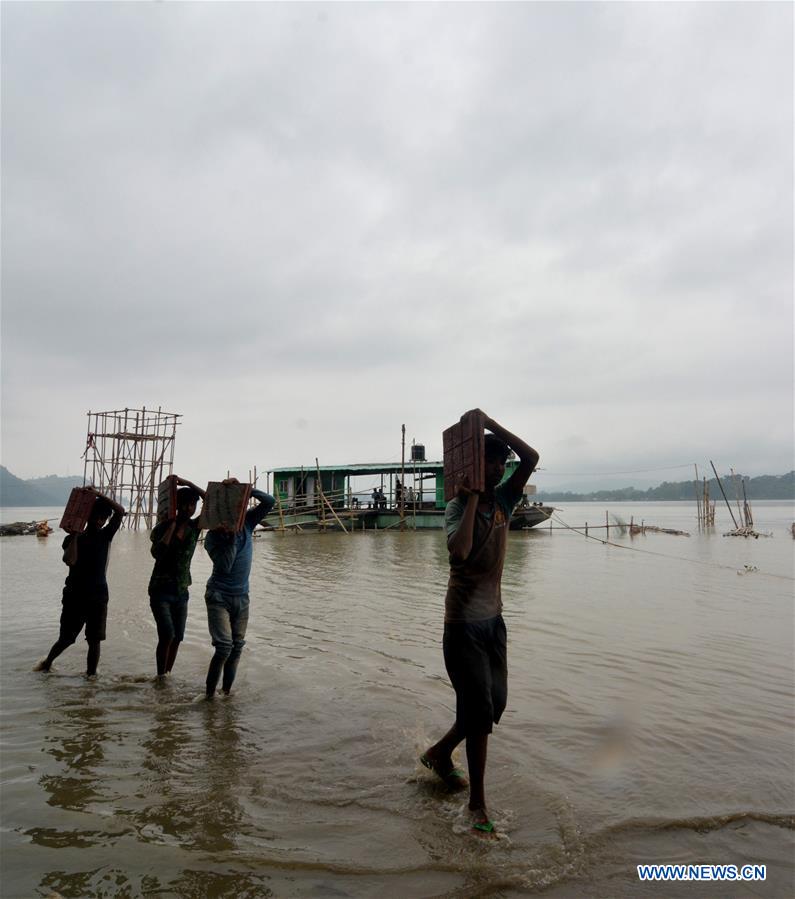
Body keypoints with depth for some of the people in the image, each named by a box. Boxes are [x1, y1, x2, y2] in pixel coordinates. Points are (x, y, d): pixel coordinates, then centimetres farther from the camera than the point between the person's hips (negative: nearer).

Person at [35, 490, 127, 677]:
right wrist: (74, 534, -19)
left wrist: (98, 495, -14)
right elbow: (70, 560, -21)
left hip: (98, 598, 1)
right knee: (66, 639, 11)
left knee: (94, 641, -1)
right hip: (74, 597, -1)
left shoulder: (105, 535, 3)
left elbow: (120, 511, -10)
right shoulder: (72, 539, 0)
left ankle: (91, 675, 8)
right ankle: (48, 662, 38)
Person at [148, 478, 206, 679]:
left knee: (177, 638, 7)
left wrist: (188, 483, -11)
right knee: (167, 635, -15)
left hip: (181, 591, 4)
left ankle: (167, 675, 21)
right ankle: (160, 677, -4)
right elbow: (157, 552, -25)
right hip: (161, 590, -4)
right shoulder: (162, 527, -8)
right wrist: (172, 525, -21)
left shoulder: (195, 526, 1)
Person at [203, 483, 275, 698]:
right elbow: (224, 566, -22)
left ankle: (226, 691, 19)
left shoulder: (247, 523, -1)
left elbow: (269, 501, -9)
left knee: (237, 647, 7)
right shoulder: (213, 536, -11)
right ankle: (210, 694, 1)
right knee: (224, 647, -13)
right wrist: (232, 537, -23)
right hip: (219, 597, -4)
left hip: (241, 597, 4)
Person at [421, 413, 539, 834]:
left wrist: (490, 423, -10)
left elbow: (531, 458, -7)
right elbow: (459, 551, -34)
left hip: (493, 618, 7)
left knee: (495, 703, 16)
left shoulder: (502, 500, 4)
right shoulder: (458, 507, -14)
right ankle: (477, 802, 14)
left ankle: (439, 753, 38)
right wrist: (472, 499, -25)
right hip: (464, 623, -7)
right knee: (479, 709, -2)